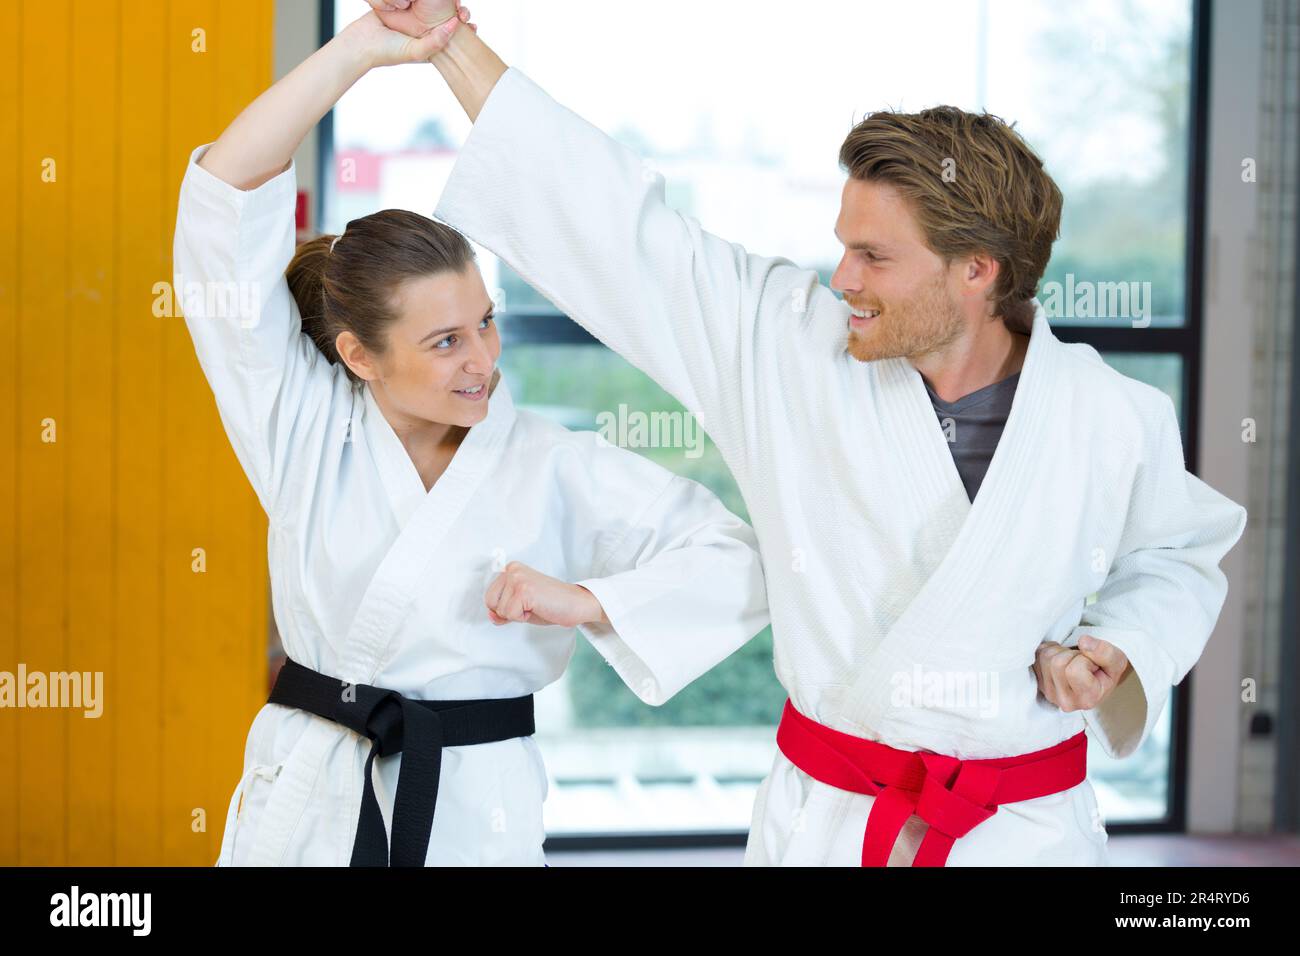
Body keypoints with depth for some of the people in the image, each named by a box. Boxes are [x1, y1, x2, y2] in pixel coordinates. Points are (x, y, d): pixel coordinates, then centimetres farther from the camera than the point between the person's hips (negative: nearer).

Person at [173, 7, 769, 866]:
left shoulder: (555, 467, -6)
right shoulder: (305, 426, -4)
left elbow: (741, 569, -5)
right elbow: (226, 197, -12)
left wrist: (582, 600, -18)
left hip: (476, 814, -1)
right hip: (310, 801, 1)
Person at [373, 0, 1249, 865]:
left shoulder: (1115, 420, -8)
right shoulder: (787, 349, -9)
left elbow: (1176, 557, 13)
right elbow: (623, 227, -6)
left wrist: (1121, 649, -8)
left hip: (1029, 833, 0)